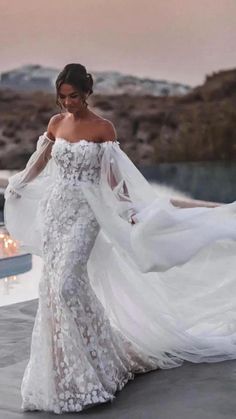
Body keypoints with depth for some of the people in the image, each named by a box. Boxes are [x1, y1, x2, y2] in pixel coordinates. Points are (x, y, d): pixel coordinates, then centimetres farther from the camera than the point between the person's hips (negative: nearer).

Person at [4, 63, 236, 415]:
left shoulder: (103, 128, -7)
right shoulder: (55, 124, 8)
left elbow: (113, 178, -8)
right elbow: (38, 163, 22)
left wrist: (130, 211, -18)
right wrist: (14, 187, 30)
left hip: (83, 212, -5)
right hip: (55, 208, 5)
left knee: (67, 283, -15)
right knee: (54, 284, 5)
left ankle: (83, 370, 0)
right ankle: (64, 365, 21)